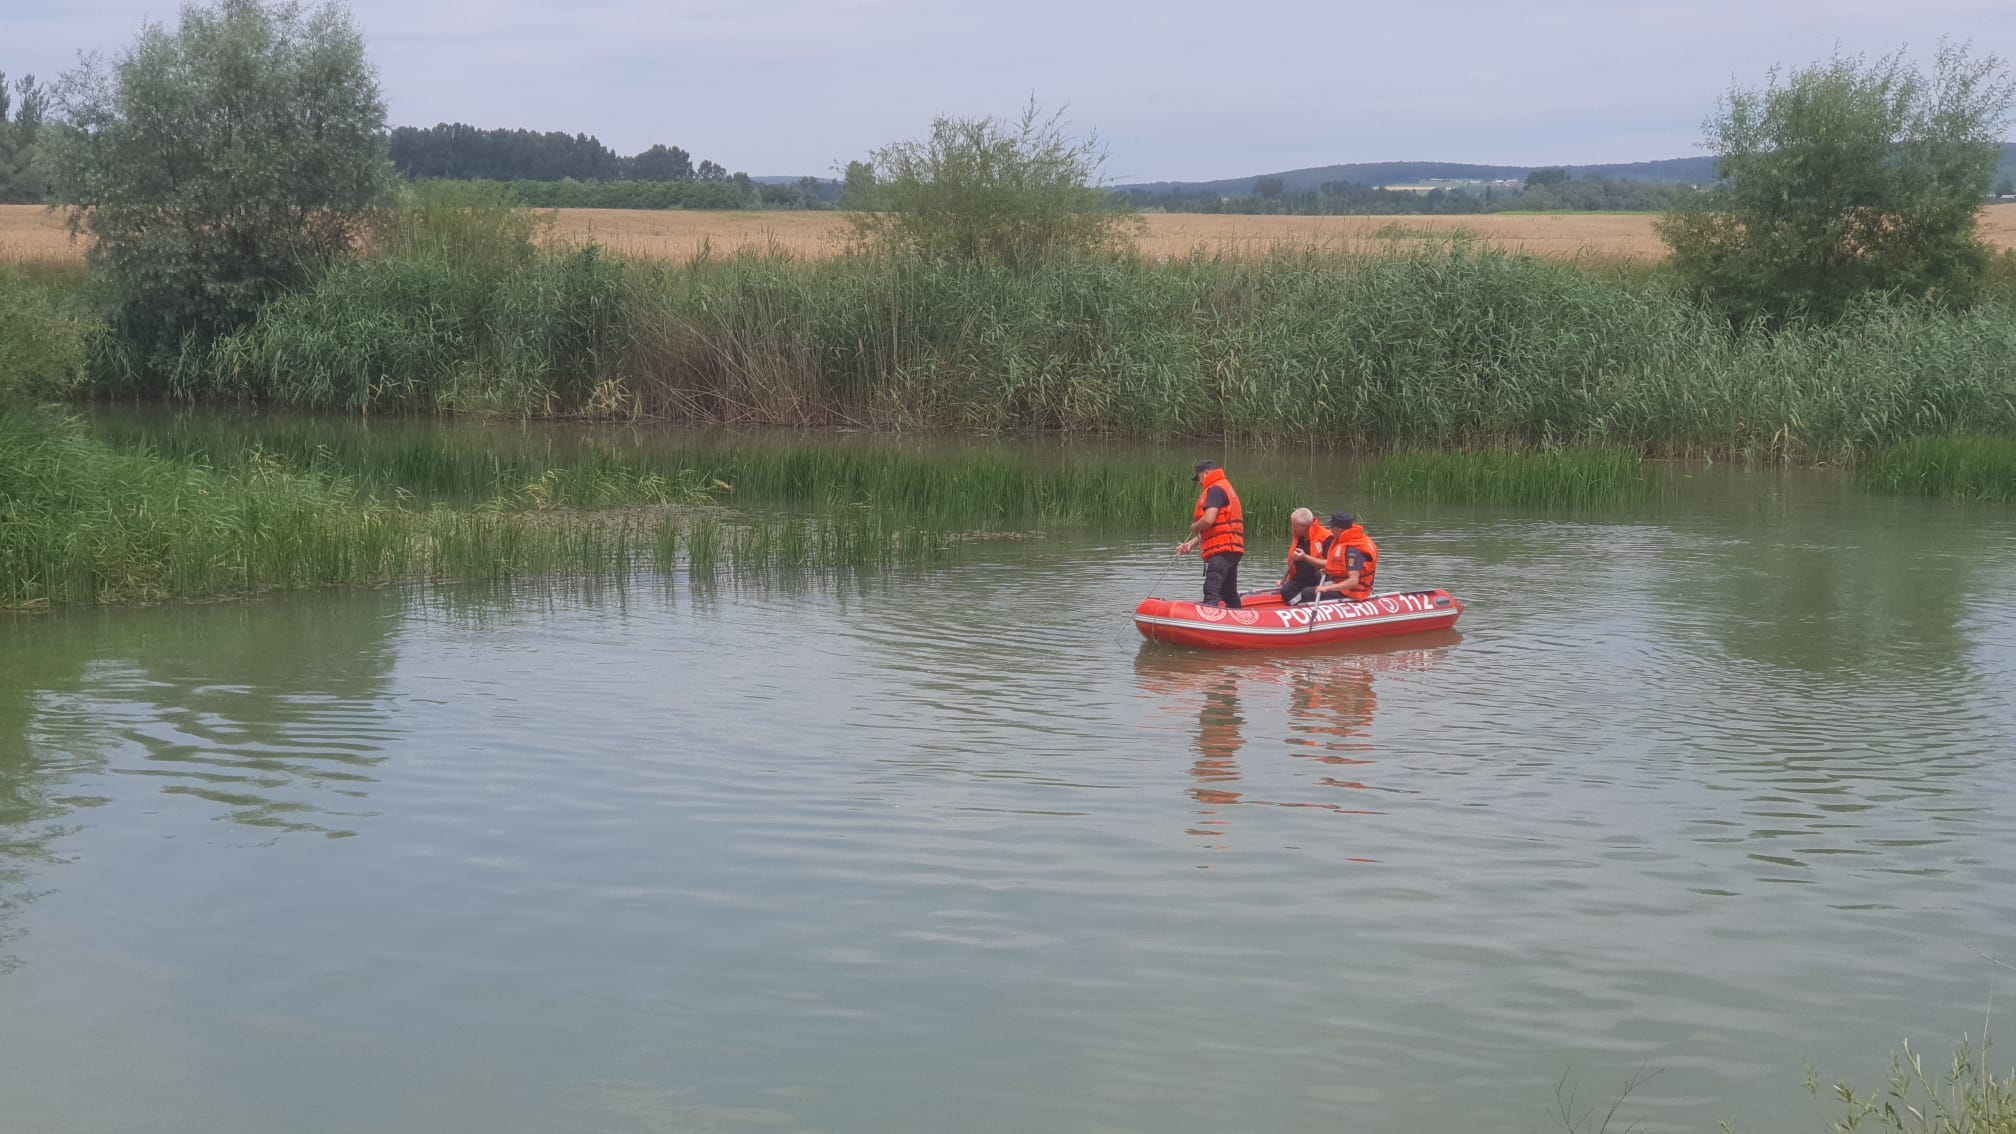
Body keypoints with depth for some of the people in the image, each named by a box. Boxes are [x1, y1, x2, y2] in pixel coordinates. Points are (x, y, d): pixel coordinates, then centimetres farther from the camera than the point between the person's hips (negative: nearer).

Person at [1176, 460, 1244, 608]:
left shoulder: (1215, 490, -7)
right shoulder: (1226, 488, 25)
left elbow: (1209, 520, -22)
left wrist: (1194, 528, -1)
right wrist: (1192, 543, 14)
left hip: (1222, 549, -10)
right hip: (1233, 550, 10)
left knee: (1211, 591, -20)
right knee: (1229, 594, 17)